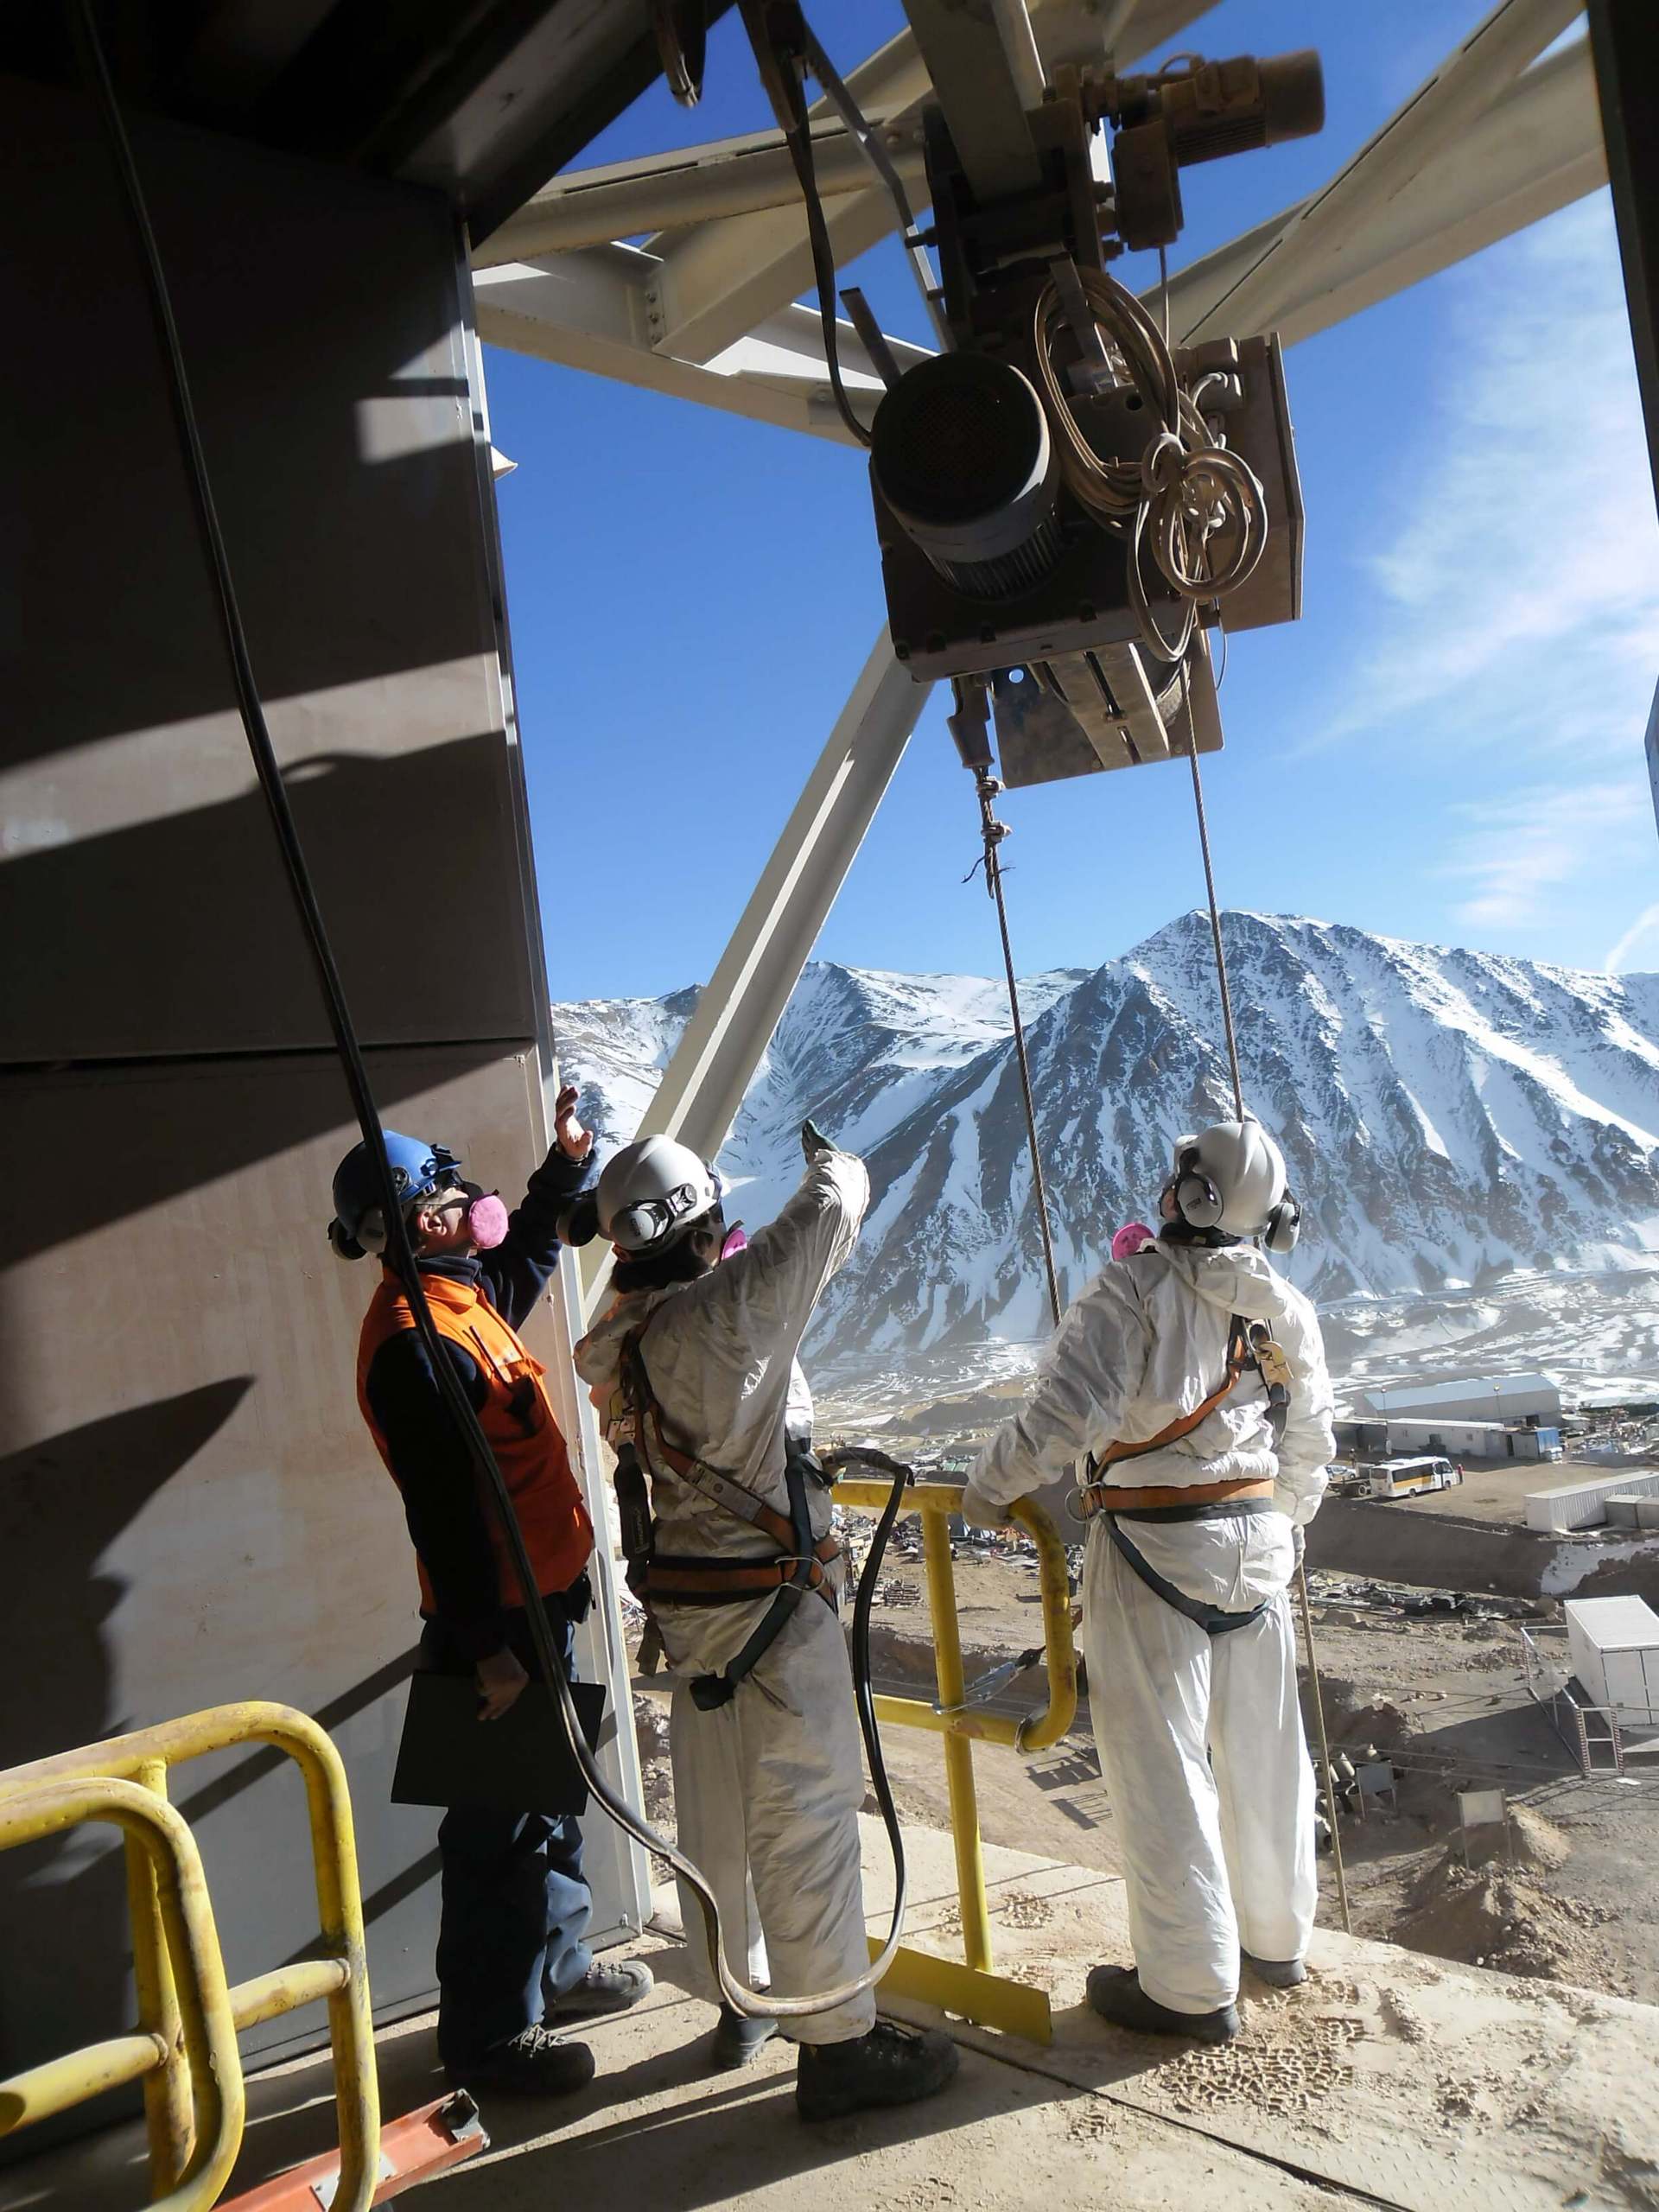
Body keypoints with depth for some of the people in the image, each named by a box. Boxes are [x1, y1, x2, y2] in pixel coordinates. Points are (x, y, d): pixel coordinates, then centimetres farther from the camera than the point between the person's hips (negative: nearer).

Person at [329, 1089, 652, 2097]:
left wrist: (569, 1163, 23)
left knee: (552, 1799, 24)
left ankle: (557, 1966, 41)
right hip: (496, 1617, -10)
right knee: (501, 1831, 4)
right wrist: (487, 1645, -25)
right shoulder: (414, 1339, -24)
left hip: (540, 1598, 10)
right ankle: (487, 2032, 21)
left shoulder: (463, 1293, 7)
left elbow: (526, 1250, 31)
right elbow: (444, 1509, -26)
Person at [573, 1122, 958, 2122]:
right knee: (807, 1811, 2)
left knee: (719, 1811, 20)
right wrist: (832, 1159, 6)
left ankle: (741, 2001, 38)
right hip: (769, 1598, -9)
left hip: (688, 1600, 9)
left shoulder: (619, 1344, 0)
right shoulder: (725, 1310, -23)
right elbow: (833, 1213, -14)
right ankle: (838, 2041, 14)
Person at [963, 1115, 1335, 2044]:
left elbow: (1067, 1409, -23)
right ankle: (1278, 1937, 37)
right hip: (1259, 1544, 7)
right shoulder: (1288, 1309, 5)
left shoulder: (1138, 1287, -16)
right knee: (1263, 1752, 20)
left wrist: (988, 1488, -9)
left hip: (1154, 1550, -7)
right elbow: (1310, 1446, 15)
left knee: (1162, 1767, 4)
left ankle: (1192, 1987, 14)